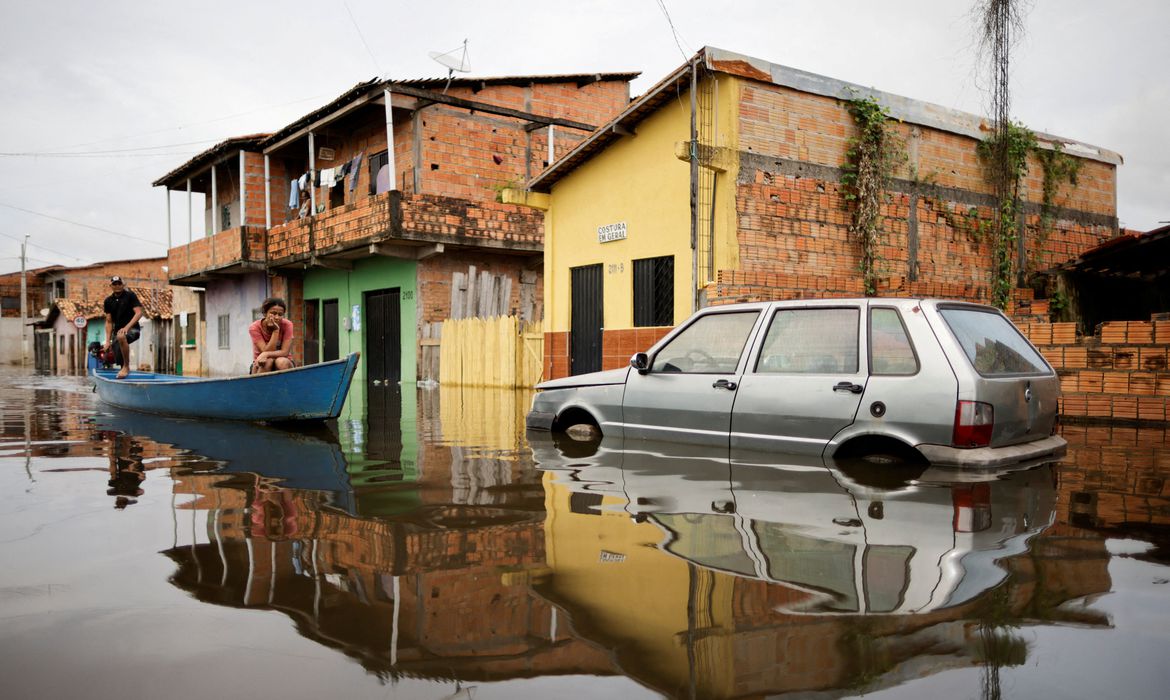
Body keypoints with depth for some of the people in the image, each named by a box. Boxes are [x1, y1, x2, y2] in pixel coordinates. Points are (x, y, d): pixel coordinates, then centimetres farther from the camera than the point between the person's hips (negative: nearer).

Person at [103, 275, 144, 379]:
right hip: (117, 331, 6)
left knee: (121, 337, -39)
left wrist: (127, 327, -26)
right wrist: (108, 341, 2)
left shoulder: (130, 296, -3)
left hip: (132, 329, -6)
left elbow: (139, 313, -13)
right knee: (119, 362, 2)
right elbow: (109, 321, 10)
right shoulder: (108, 301, 10)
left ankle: (127, 366, -28)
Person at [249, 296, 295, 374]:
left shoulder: (287, 325, -14)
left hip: (283, 365, 0)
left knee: (282, 362, -33)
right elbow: (267, 351, -23)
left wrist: (266, 354, -35)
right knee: (268, 361, -33)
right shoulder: (255, 327, -15)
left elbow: (285, 352, -19)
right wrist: (275, 330, -27)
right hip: (262, 367, 0)